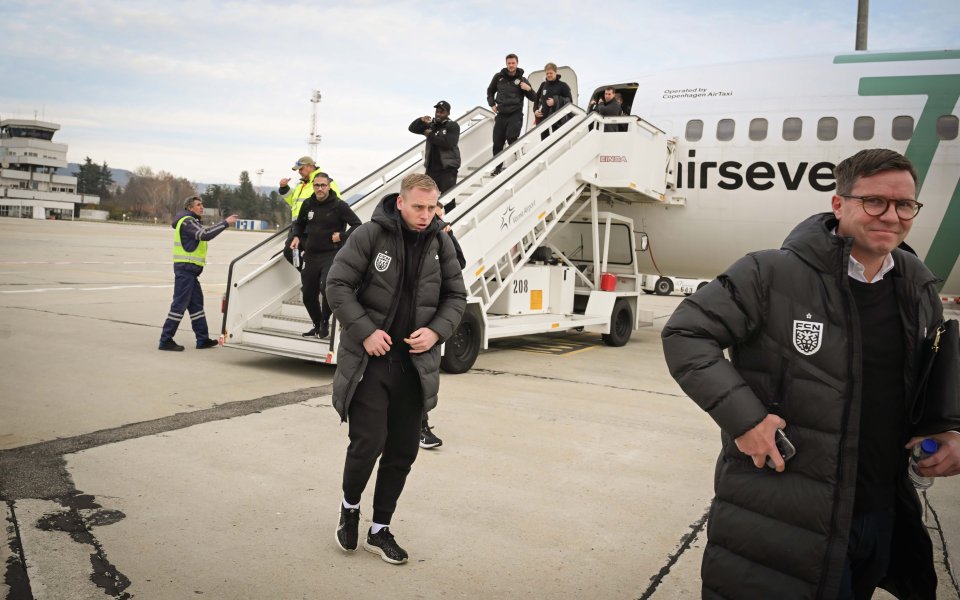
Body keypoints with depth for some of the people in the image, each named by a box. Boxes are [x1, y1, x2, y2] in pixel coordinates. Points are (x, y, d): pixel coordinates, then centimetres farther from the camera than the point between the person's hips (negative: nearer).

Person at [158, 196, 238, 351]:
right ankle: (166, 340, -4)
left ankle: (203, 339, 15)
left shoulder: (192, 222, 22)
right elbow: (205, 235, -24)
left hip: (190, 270, 11)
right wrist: (225, 223, -23)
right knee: (180, 304, -8)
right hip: (185, 268, -11)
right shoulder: (187, 221, -12)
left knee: (196, 303, 11)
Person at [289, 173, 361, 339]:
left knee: (327, 287, -27)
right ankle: (317, 325, 32)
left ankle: (325, 322, -4)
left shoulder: (339, 205, -9)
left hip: (331, 255, -5)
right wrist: (297, 237, 5)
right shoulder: (308, 204, 6)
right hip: (311, 255, 6)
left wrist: (342, 236, -16)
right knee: (308, 294, 11)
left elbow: (357, 225, -6)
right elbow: (299, 223, 22)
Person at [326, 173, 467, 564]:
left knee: (403, 450, 8)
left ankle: (380, 529, 26)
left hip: (414, 365, 4)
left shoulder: (440, 243, 3)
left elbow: (456, 296, 11)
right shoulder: (370, 235, -9)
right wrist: (365, 330, -16)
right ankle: (350, 506, 24)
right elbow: (337, 285, -7)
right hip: (369, 360, -4)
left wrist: (436, 330, -7)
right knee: (368, 442, -9)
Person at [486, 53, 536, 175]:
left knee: (512, 139, -17)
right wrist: (492, 104, 8)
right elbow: (490, 91, 22)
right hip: (501, 115, 3)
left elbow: (534, 98, 2)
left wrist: (529, 89, -18)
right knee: (497, 143, 4)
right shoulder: (498, 77, 5)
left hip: (515, 115, -3)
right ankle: (498, 167, 18)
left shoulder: (522, 80, 0)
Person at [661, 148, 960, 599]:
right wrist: (742, 415, -23)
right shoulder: (773, 275, -15)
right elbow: (685, 334, -15)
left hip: (885, 513, 6)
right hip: (783, 513, -6)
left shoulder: (919, 289, 5)